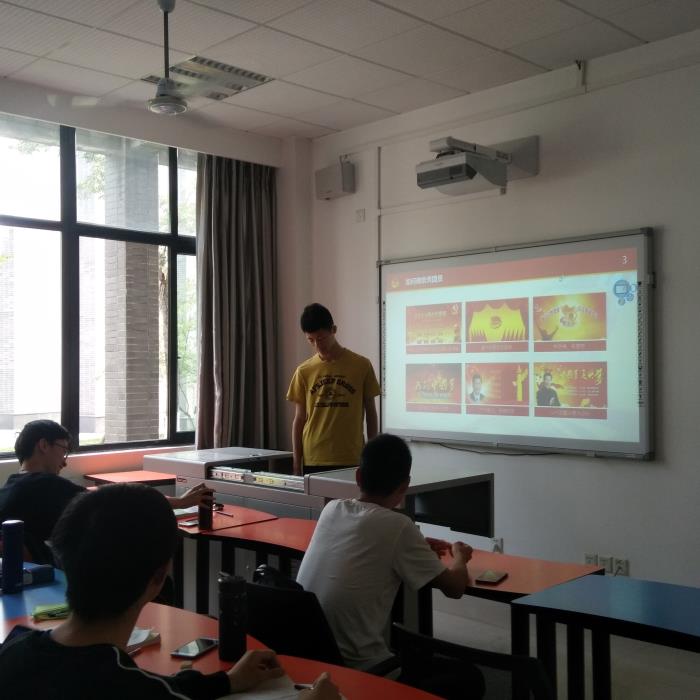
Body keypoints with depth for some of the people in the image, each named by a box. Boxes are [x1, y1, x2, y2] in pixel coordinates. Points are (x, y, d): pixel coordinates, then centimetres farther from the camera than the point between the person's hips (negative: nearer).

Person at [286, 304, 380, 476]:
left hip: (351, 460, -1)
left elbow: (370, 413, 6)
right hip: (313, 461, 1)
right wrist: (297, 464, 3)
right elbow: (299, 420, 7)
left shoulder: (361, 365, 0)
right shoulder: (304, 371, 3)